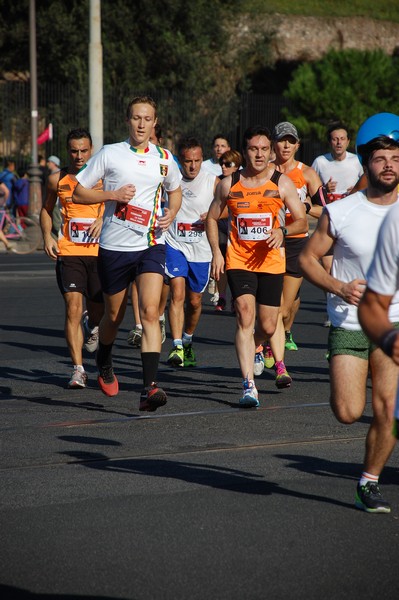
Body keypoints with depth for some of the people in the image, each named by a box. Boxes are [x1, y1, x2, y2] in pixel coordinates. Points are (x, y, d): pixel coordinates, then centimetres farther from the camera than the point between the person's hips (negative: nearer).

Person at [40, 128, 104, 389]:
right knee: (73, 307, -13)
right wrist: (47, 235, 4)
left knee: (98, 307, 7)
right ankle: (79, 370, -12)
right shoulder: (57, 179, 5)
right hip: (68, 252, 0)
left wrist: (103, 218, -13)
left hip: (99, 251, 0)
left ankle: (93, 327, 48)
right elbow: (47, 209, 20)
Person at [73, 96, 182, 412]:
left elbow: (175, 191, 23)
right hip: (114, 246, 0)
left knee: (150, 312, -18)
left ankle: (149, 388, -23)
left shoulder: (165, 158, 5)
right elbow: (79, 193, 1)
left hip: (151, 246, 0)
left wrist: (170, 214, 2)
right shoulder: (109, 154, -2)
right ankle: (104, 363, 46)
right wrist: (112, 194, -14)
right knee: (114, 315, 14)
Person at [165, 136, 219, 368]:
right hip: (174, 245, -1)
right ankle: (177, 348, -21)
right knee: (177, 294, -18)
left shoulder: (213, 182, -3)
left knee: (195, 300, 12)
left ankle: (187, 341, 37)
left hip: (201, 250, 2)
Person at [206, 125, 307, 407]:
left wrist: (282, 231, -19)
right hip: (238, 261, -1)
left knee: (268, 326, 7)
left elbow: (302, 222, 2)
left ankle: (253, 349, 45)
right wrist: (216, 252, 1)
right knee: (245, 316, -18)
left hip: (271, 260, 1)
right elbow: (212, 218, 13)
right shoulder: (229, 184, 1)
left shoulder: (282, 183, 0)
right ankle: (249, 386, -21)